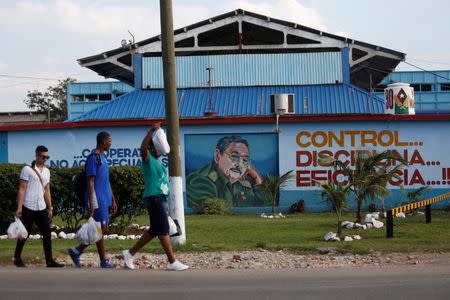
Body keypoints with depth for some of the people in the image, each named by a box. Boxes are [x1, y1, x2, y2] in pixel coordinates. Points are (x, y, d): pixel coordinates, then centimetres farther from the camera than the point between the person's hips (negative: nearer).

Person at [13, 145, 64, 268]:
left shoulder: (46, 171, 12)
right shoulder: (27, 169, -7)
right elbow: (22, 189, -9)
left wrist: (50, 207, 14)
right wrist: (19, 207, -14)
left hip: (42, 208, 6)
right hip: (29, 208, -6)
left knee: (47, 234, 0)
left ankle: (49, 261, 2)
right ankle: (17, 258, 19)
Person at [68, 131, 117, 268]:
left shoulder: (103, 158, 17)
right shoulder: (93, 157, -12)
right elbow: (90, 181, -17)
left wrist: (113, 200, 21)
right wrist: (91, 203, -21)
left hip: (105, 201, 10)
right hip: (97, 200, -10)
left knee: (103, 230, 10)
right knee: (101, 229, -4)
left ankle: (77, 251, 17)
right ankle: (103, 262, 3)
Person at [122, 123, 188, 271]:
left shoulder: (158, 162, 20)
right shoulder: (148, 159, -8)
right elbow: (142, 148, -30)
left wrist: (165, 202, 25)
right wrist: (152, 131, -33)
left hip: (160, 198, 10)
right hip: (154, 198, -10)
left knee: (154, 231, 14)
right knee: (163, 230, -7)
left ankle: (130, 253, 23)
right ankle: (172, 262, -4)